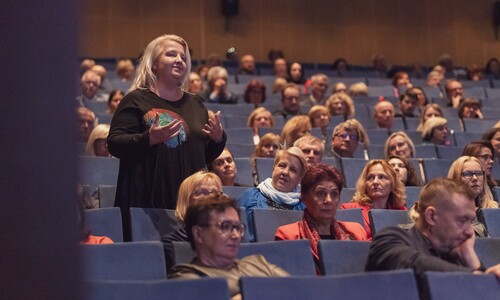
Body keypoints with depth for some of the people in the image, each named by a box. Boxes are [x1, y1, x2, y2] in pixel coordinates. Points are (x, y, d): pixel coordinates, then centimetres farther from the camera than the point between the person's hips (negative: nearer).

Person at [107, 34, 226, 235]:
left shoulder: (196, 104, 18)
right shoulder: (136, 100, 0)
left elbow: (206, 156, 22)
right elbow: (114, 145, -10)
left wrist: (218, 139, 1)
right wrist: (149, 139, -25)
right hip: (146, 201, -5)